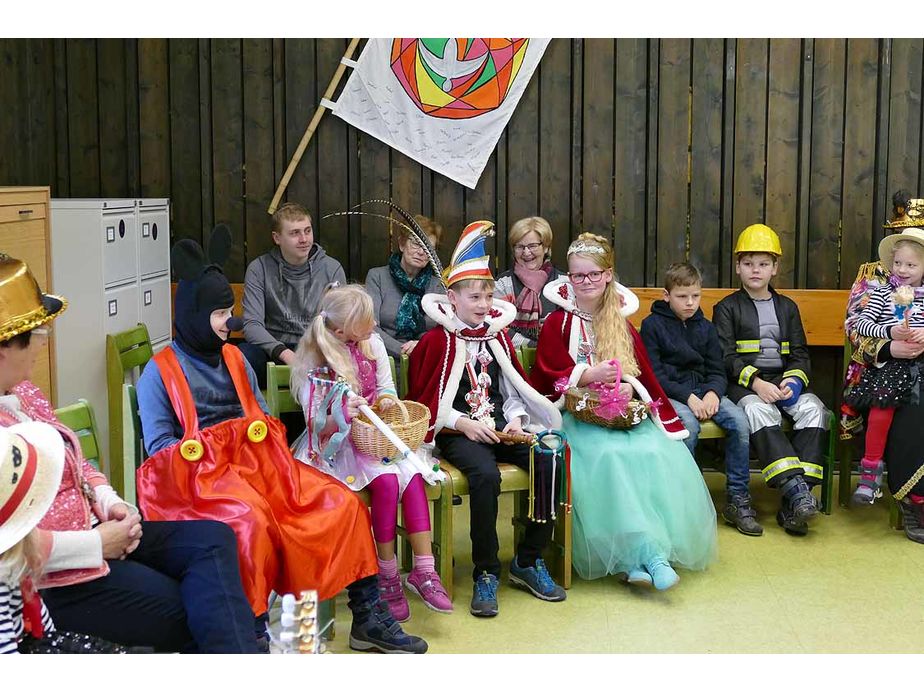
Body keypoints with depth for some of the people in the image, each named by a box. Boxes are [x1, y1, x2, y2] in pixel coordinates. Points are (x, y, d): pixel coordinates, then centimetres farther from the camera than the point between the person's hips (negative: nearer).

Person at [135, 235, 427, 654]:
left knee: (341, 504, -14)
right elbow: (159, 444, -1)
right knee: (249, 519, -38)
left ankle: (367, 617, -8)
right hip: (201, 470, -5)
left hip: (257, 458, 6)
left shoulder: (234, 359, 22)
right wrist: (209, 458, -14)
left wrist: (267, 451, 1)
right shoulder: (160, 372, 5)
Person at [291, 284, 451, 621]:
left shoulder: (372, 344, 3)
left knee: (413, 473, -25)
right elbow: (315, 423, -10)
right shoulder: (314, 361, -11)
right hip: (336, 443, -5)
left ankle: (423, 570, -25)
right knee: (386, 479, -30)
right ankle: (388, 577, -18)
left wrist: (387, 398, -11)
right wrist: (340, 416, -31)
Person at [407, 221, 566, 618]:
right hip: (457, 433, -5)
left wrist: (516, 419, -2)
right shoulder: (437, 341, 1)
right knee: (486, 475, -37)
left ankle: (528, 562, -5)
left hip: (500, 429, 5)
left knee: (550, 465, -21)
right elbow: (425, 400, -3)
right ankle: (486, 574, -21)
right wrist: (465, 424, -13)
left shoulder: (498, 336, 18)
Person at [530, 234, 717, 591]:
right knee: (609, 455, -35)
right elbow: (551, 374, -3)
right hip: (576, 414, -4)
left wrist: (630, 386, -10)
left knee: (661, 453, -26)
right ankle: (648, 554, -36)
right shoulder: (558, 323, 6)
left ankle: (636, 559, -26)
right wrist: (589, 375, -18)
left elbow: (643, 371, 13)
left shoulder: (622, 322, 19)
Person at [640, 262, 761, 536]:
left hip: (702, 390, 5)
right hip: (667, 393, -5)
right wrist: (688, 398, -17)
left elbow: (717, 371, 12)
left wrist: (713, 393, -11)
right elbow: (654, 374, -7)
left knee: (739, 420, -21)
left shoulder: (705, 328, 15)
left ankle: (737, 499, -12)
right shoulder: (652, 325, 0)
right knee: (689, 424, -35)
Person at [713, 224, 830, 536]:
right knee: (759, 411, -37)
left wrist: (793, 380, -11)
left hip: (784, 379, 3)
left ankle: (793, 503, -31)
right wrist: (756, 383, -20)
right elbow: (726, 356, -4)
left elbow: (800, 353, 12)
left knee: (813, 408, -27)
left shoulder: (787, 307, 20)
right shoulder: (727, 308, 8)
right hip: (744, 383, -3)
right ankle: (794, 487, -43)